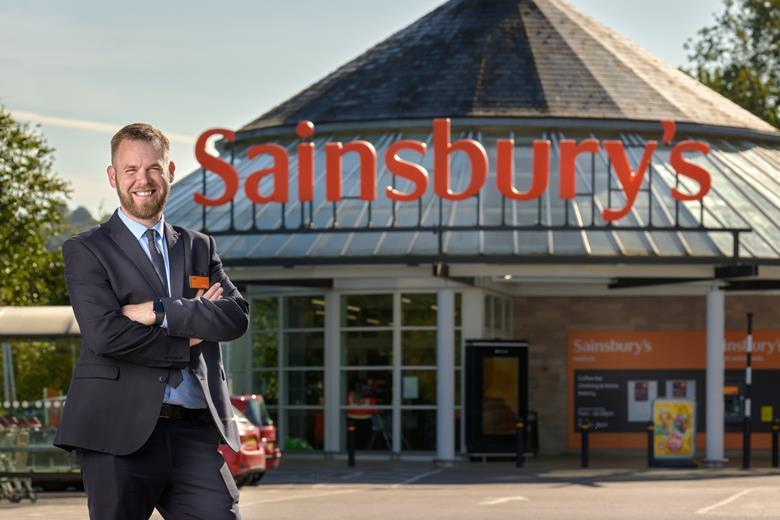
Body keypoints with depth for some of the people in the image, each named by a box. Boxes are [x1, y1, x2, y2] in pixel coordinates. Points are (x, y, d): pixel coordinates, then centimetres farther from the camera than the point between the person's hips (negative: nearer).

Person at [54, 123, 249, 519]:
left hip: (194, 431, 3)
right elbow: (104, 333, -12)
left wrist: (159, 312, -10)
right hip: (120, 432, -3)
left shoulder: (199, 248, 18)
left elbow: (236, 317, 1)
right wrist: (187, 340, -6)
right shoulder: (86, 251, 4)